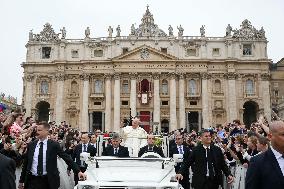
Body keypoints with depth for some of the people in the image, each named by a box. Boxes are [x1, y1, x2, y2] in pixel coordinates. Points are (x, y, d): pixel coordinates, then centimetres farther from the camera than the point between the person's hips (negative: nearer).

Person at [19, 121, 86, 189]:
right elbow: (26, 163, 10)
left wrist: (78, 171, -14)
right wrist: (21, 180, 12)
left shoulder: (54, 145, -5)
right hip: (32, 179, 2)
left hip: (48, 181, -2)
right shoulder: (31, 145, 4)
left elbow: (67, 158, -7)